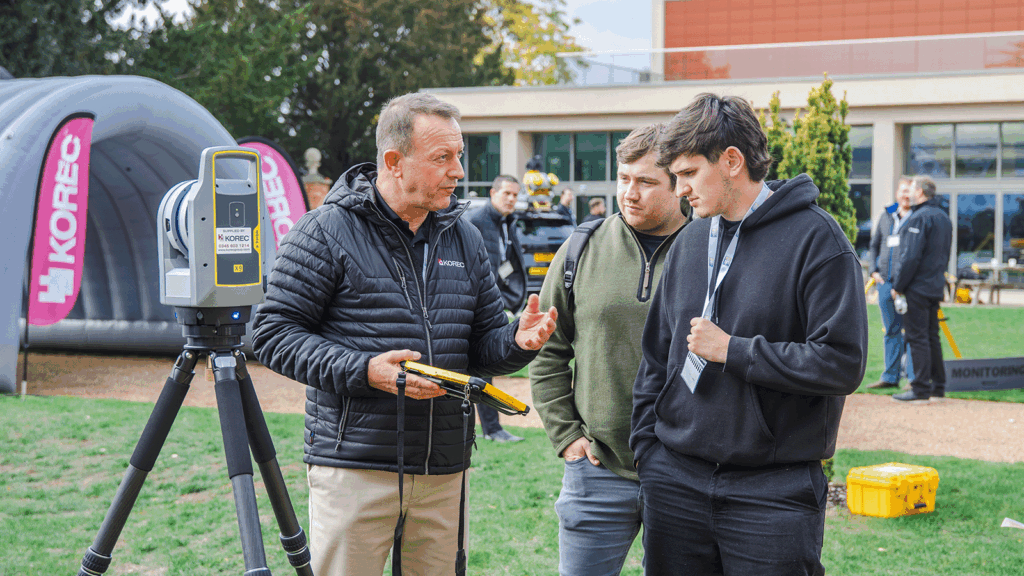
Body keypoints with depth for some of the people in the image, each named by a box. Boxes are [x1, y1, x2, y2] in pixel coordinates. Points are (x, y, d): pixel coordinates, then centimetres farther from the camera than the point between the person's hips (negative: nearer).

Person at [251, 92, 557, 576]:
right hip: (354, 466, -5)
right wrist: (364, 370, -19)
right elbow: (273, 333, -7)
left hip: (444, 472, 5)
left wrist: (516, 342, -7)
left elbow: (482, 344, 17)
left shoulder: (464, 238, 13)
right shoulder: (328, 231, -4)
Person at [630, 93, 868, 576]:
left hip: (774, 494, -5)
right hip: (677, 480, 5)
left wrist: (731, 350, -12)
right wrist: (647, 449, 7)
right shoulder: (688, 242, 11)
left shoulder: (815, 240, -8)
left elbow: (842, 363, -16)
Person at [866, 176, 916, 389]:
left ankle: (914, 378, -2)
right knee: (891, 331, 10)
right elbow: (874, 245, 22)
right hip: (885, 282, 5)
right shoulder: (886, 215, 15)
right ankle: (890, 377, 15)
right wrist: (873, 271, 8)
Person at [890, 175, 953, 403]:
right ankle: (938, 387, 17)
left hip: (916, 288, -9)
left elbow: (910, 256, -19)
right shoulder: (944, 217, 16)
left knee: (917, 337, -7)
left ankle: (920, 389, -7)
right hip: (935, 286, 9)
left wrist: (898, 286, -13)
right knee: (931, 337, 14)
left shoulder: (920, 218, -15)